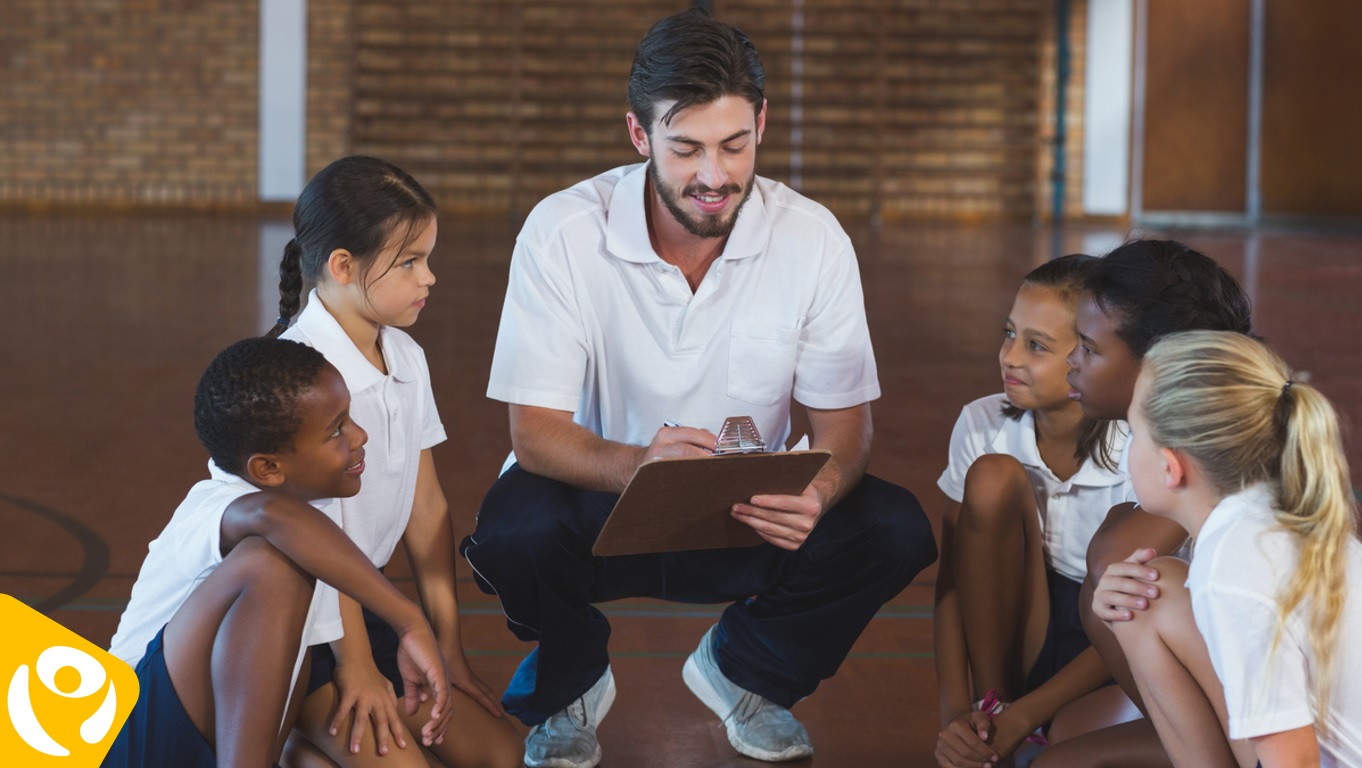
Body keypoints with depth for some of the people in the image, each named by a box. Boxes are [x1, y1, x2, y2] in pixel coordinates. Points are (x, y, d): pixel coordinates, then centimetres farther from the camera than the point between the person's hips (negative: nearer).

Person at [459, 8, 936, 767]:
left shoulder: (814, 239, -12)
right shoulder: (562, 232, -17)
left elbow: (844, 421, -8)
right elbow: (536, 432, -19)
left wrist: (816, 493, -34)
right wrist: (638, 466, -43)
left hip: (749, 518, 2)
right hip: (601, 507, -2)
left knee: (895, 530, -23)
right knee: (514, 528, -34)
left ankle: (744, 670, 9)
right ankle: (567, 681, 4)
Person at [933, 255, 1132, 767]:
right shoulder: (983, 425, -10)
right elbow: (952, 582, -8)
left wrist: (1020, 720, -24)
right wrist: (955, 716, -21)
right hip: (1016, 629, 4)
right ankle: (990, 704, -16)